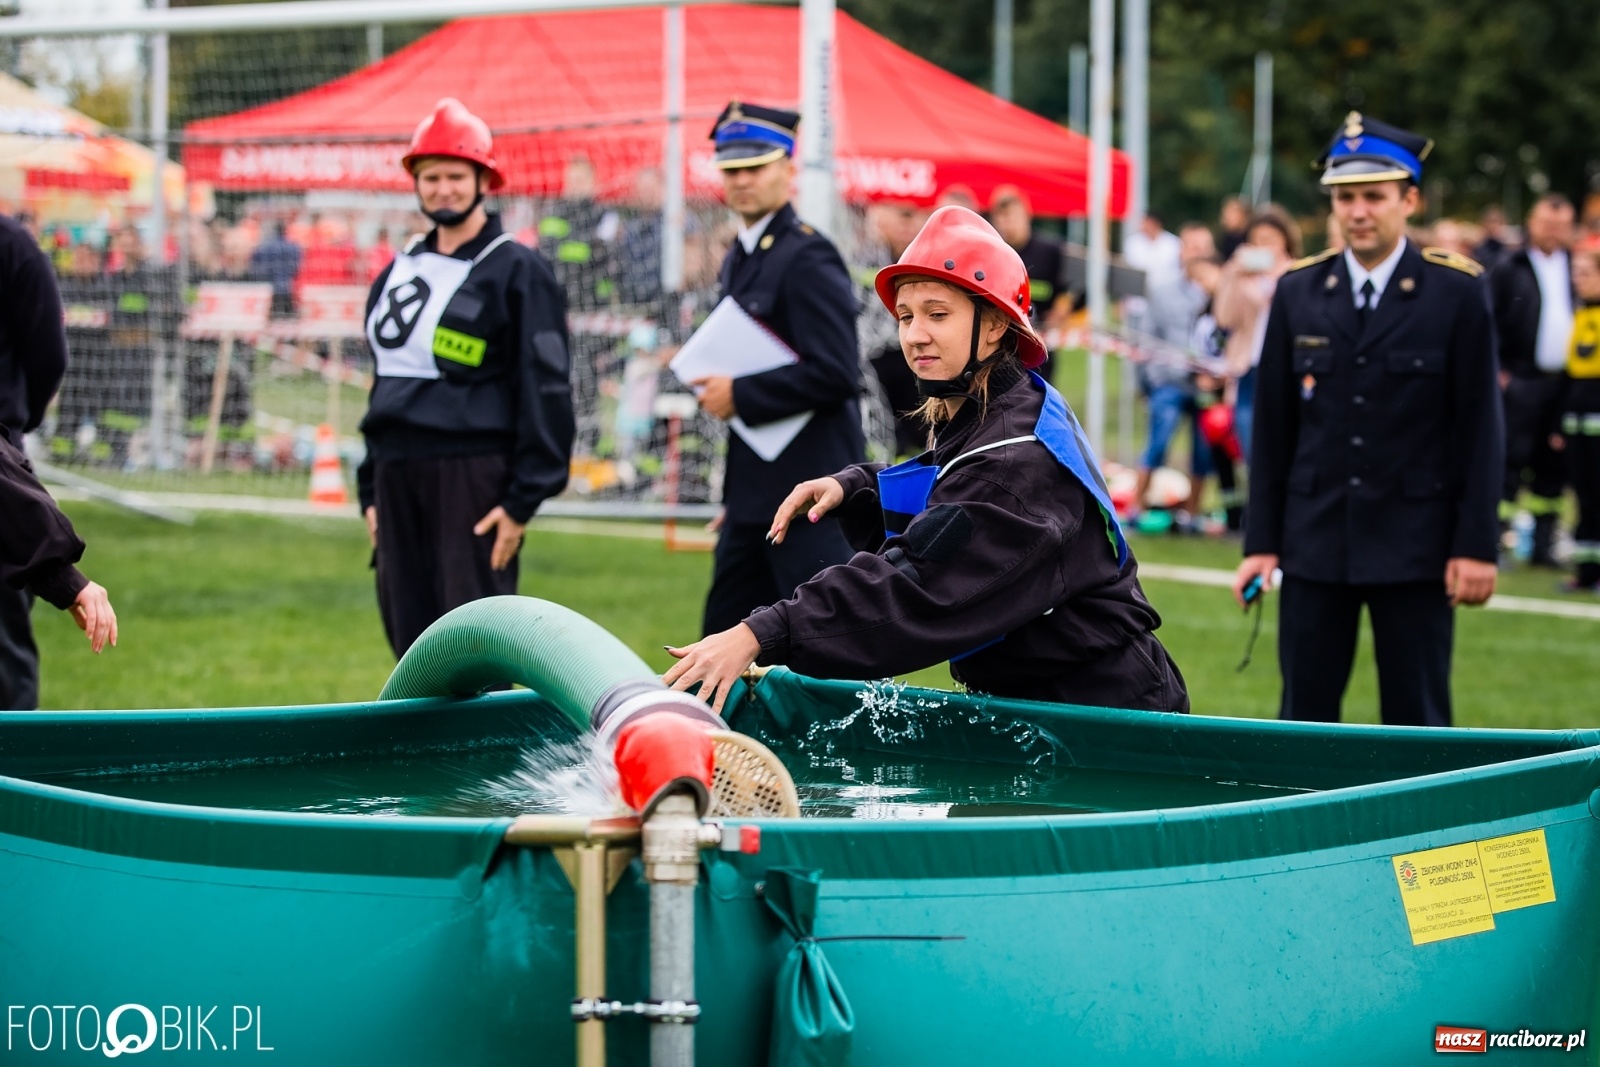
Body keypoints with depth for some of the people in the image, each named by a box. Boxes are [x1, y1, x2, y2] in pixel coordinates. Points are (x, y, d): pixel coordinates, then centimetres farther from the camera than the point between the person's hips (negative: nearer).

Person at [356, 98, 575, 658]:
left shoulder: (518, 271, -3)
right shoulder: (399, 270, 18)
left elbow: (546, 391, -8)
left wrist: (522, 500, -14)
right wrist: (370, 492, 18)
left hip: (472, 477, -7)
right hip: (397, 476, 7)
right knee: (410, 644, 7)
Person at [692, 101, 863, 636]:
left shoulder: (808, 258, -14)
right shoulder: (740, 260, 15)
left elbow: (835, 375, -22)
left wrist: (740, 396, -17)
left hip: (809, 493, -10)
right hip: (755, 491, 10)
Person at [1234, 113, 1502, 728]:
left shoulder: (1457, 292, -3)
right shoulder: (1298, 292, 5)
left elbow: (1480, 427, -3)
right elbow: (1273, 427, 7)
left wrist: (1475, 545, -8)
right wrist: (1261, 541, 3)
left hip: (1415, 545, -2)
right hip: (1316, 540, 3)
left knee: (1417, 722, 3)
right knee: (1305, 715, 7)